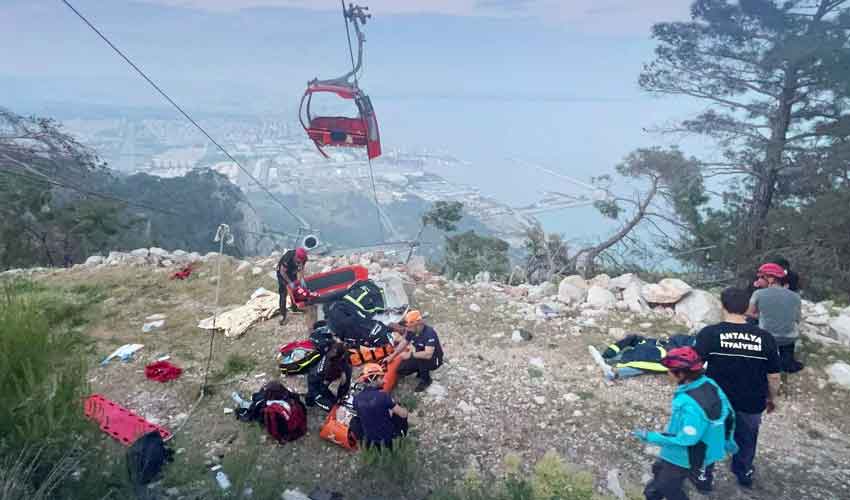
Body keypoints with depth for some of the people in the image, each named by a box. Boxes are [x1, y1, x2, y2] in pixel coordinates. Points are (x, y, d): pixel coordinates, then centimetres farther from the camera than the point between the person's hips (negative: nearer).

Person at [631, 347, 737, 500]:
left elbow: (685, 439, -31)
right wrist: (726, 441, 19)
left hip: (683, 458, -9)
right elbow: (728, 414, 2)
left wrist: (650, 437, -23)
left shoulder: (690, 404, -37)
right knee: (659, 470, 28)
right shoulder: (710, 384, -10)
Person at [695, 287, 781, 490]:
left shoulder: (709, 333, -18)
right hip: (751, 403, 2)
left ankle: (703, 477, 35)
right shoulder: (765, 338, -11)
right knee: (746, 439, 28)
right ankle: (744, 474, 49)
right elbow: (774, 377, -3)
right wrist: (771, 398, 15)